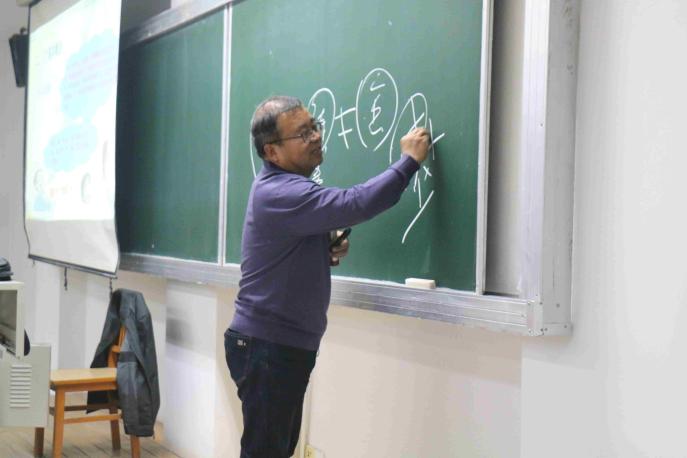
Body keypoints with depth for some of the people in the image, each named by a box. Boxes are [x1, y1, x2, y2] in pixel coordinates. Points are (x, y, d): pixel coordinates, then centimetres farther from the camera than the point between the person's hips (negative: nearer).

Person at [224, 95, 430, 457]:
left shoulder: (286, 187, 13)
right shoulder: (279, 193, -22)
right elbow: (356, 204, -33)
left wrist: (327, 254, 3)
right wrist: (410, 159, -22)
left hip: (285, 345, 10)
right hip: (267, 347, -10)